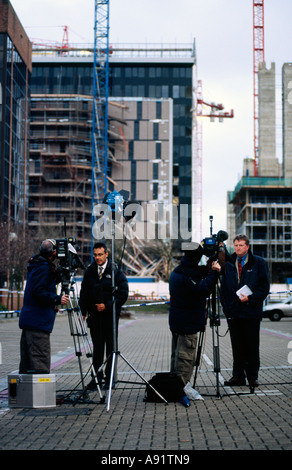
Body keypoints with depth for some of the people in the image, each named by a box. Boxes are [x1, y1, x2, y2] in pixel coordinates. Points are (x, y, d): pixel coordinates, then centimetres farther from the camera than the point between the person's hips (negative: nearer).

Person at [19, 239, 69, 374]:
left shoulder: (36, 265, 17)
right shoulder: (43, 267, -13)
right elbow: (38, 291, -21)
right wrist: (58, 299, -18)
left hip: (28, 320, 10)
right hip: (38, 322, -10)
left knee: (27, 358, 14)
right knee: (40, 358, -11)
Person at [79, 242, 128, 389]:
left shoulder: (115, 271, -5)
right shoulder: (89, 271, 7)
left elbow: (123, 293, -7)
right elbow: (84, 292, 13)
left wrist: (107, 305, -13)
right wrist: (83, 311, 4)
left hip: (110, 314, -3)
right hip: (94, 315, 3)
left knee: (111, 346, 3)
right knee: (97, 346, 6)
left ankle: (110, 377, 11)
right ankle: (97, 376, 13)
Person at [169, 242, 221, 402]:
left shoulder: (176, 271, 14)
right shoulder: (189, 273, -18)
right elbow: (202, 290, -26)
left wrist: (208, 270, 9)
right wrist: (213, 273, -24)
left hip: (176, 320, 10)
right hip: (188, 323, -10)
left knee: (177, 353, 14)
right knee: (186, 354, -6)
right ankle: (183, 387, -5)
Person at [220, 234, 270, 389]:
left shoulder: (258, 263, 2)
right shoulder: (228, 264, 12)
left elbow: (265, 287, -1)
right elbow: (223, 288, 16)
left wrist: (250, 298, -13)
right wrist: (226, 307, 6)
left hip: (251, 312, -3)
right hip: (233, 313, 3)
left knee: (252, 346, 2)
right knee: (237, 346, 6)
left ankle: (252, 376, 12)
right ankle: (238, 376, 13)